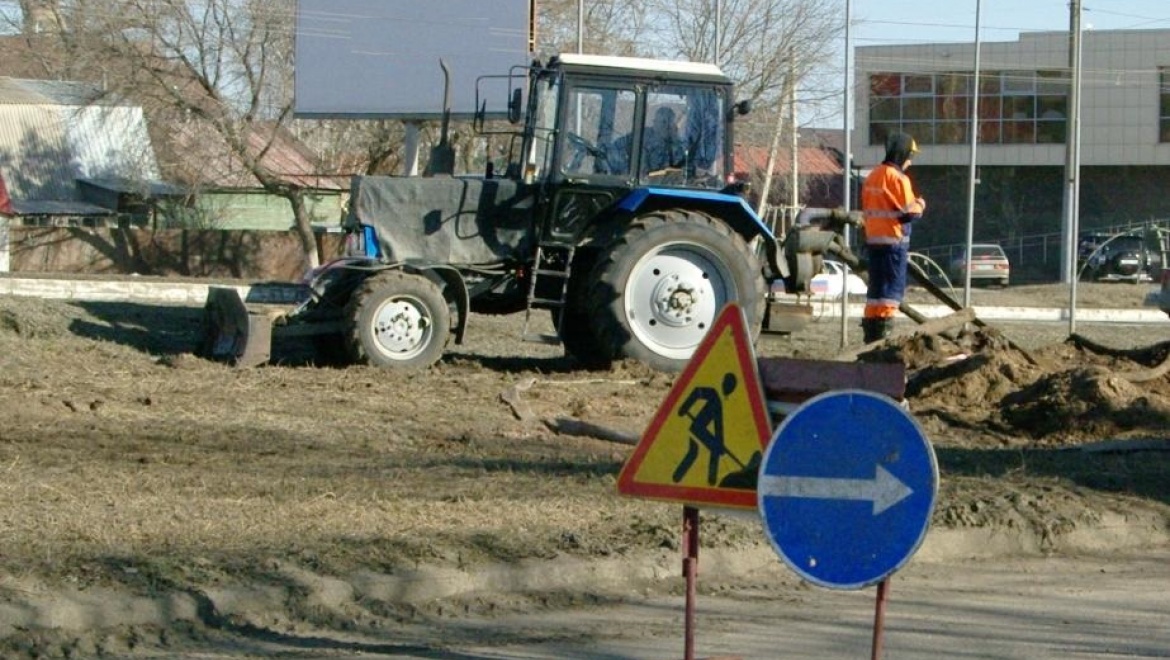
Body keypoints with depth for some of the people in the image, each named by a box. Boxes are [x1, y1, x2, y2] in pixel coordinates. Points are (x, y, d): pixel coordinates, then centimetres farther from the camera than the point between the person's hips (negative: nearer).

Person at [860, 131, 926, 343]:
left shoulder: (873, 176, 13)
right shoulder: (898, 178, -14)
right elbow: (908, 213, -16)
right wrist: (920, 206, 4)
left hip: (873, 238, 8)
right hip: (894, 240, -8)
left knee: (876, 286, 13)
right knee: (892, 288, -4)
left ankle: (871, 333, 16)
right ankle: (883, 330, -7)